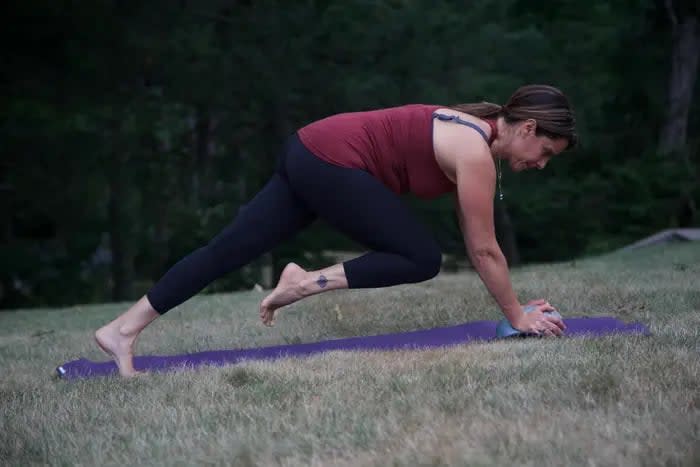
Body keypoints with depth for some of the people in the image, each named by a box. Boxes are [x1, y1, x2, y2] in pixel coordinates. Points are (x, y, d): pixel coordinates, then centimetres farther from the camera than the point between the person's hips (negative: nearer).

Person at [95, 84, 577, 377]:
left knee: (230, 249, 4)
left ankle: (121, 330, 2)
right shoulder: (476, 154, -13)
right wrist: (517, 315, 2)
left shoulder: (473, 133, 15)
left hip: (311, 152, 9)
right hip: (332, 163, -9)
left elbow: (477, 242, 20)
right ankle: (307, 283, -6)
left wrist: (512, 301, 23)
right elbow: (484, 251, -9)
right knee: (423, 258, -4)